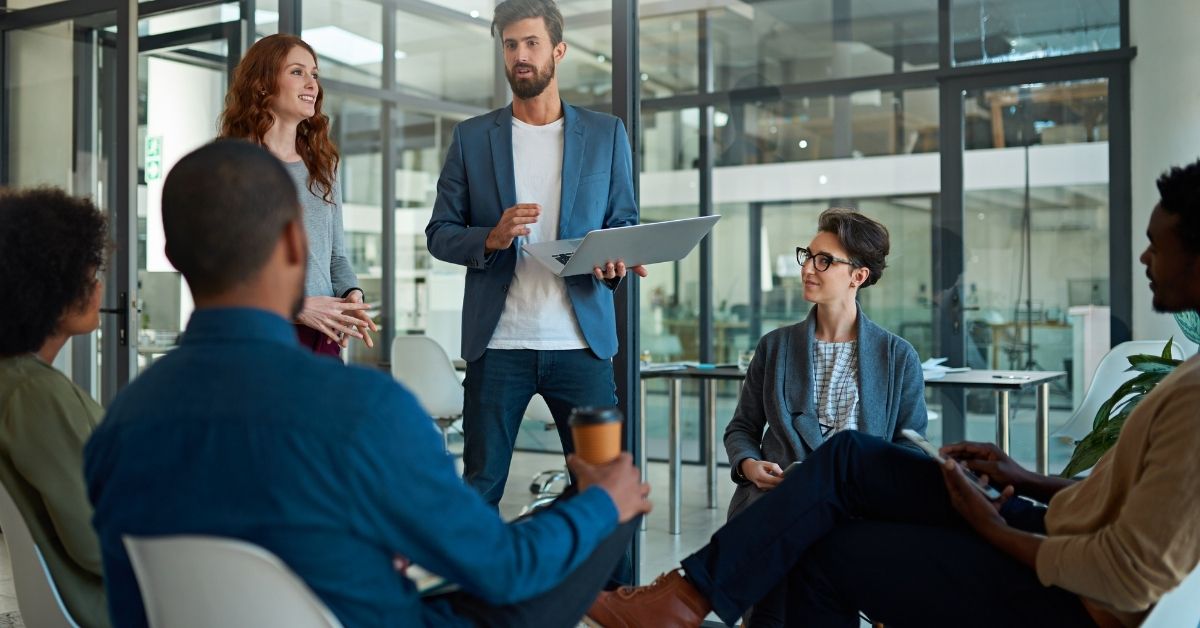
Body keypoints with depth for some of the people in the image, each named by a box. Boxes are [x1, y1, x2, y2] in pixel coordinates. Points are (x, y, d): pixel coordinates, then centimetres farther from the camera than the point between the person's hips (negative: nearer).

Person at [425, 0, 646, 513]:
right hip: (497, 342, 0)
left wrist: (614, 260, -11)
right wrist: (491, 239, -14)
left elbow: (625, 225, 12)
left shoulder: (606, 134, 10)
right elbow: (439, 234, 7)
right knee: (480, 487, 5)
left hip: (582, 341, 0)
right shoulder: (471, 138, 9)